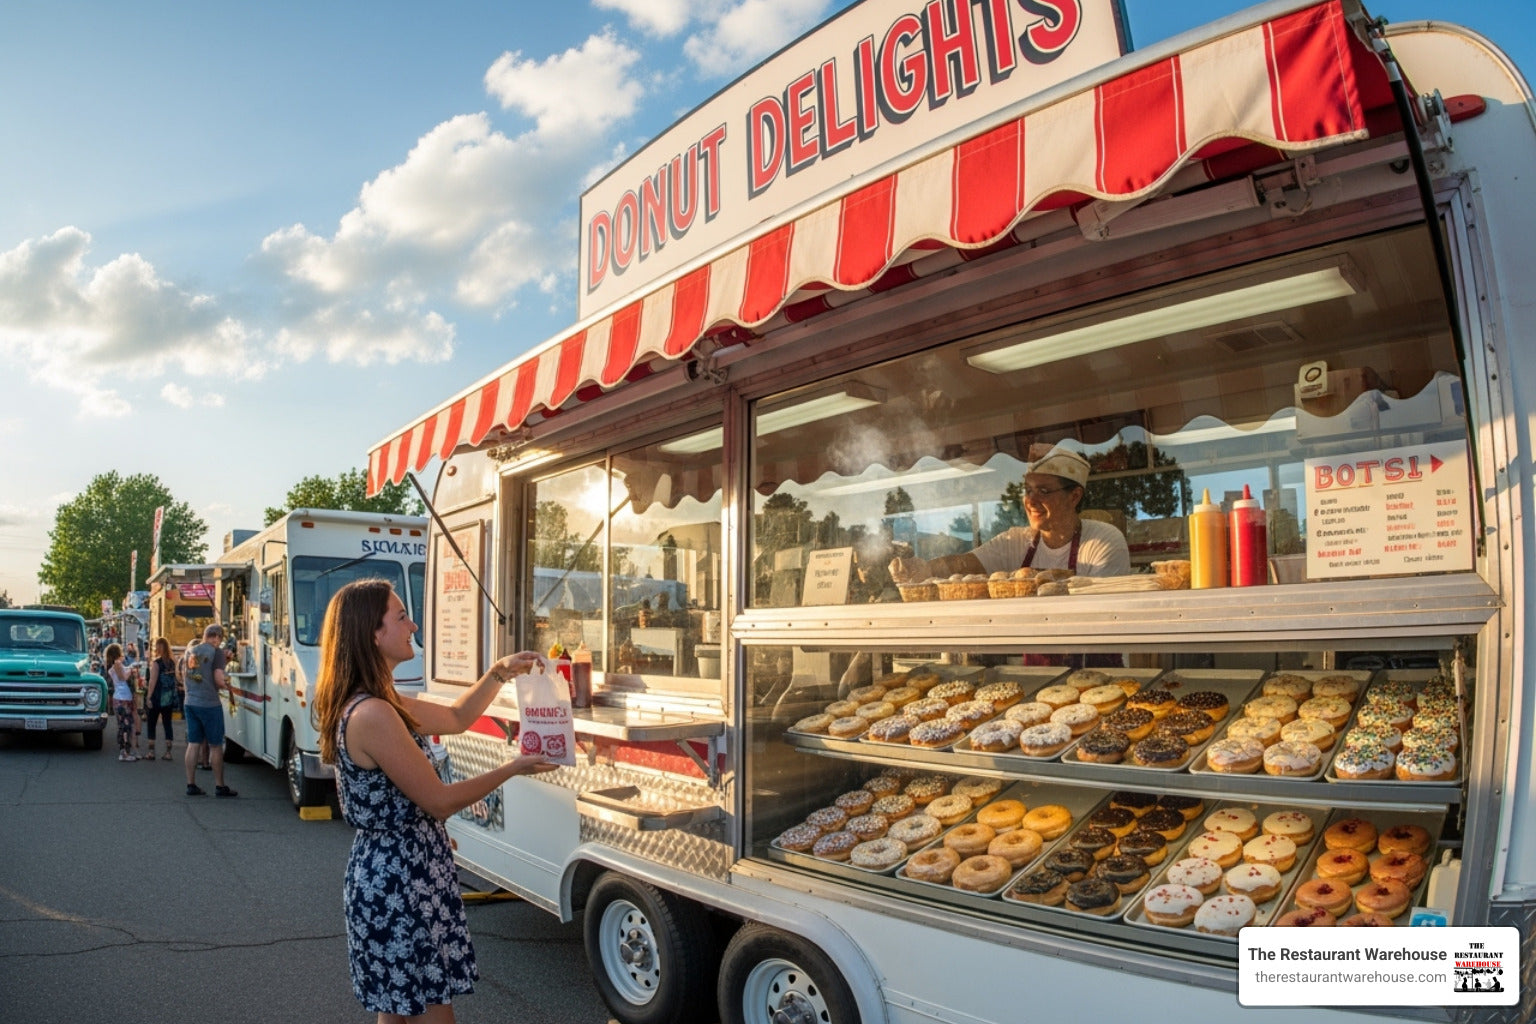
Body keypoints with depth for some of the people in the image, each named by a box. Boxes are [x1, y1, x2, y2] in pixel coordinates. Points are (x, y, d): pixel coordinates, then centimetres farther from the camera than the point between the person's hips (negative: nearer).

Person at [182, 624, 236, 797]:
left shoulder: (190, 651, 9)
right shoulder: (216, 651, -11)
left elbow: (186, 676, 20)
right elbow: (218, 679, -18)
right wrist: (226, 686, 4)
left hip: (190, 703, 6)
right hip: (209, 704, -6)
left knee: (192, 744, 11)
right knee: (215, 746, 3)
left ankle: (191, 784, 13)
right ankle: (219, 786, 8)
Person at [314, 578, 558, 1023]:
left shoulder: (377, 703, 6)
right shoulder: (373, 715, -25)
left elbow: (455, 718, 20)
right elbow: (439, 800, -19)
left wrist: (500, 672, 11)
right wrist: (511, 770, -8)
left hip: (390, 876, 10)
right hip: (399, 884, -10)